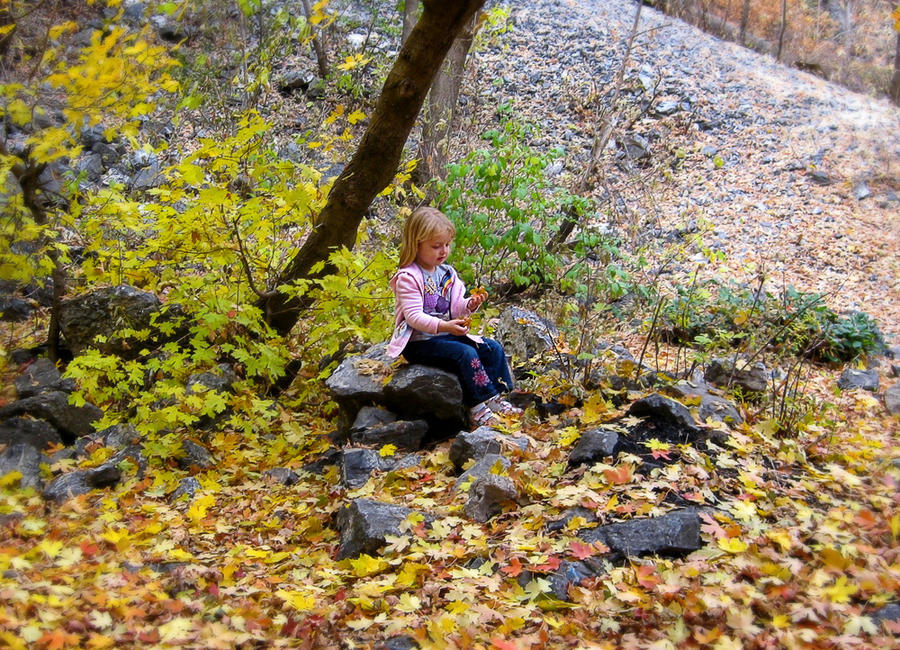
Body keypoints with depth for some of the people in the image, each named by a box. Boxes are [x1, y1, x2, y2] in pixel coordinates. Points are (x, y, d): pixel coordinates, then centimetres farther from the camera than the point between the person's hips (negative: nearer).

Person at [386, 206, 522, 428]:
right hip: (419, 342, -8)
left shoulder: (447, 273, 10)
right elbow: (414, 316, -23)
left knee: (493, 348, -3)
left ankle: (497, 397, -5)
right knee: (466, 354, -27)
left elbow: (455, 309, 11)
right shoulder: (408, 277, -15)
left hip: (447, 333, 8)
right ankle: (481, 403, -20)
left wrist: (470, 304, -12)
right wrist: (443, 326, -36)